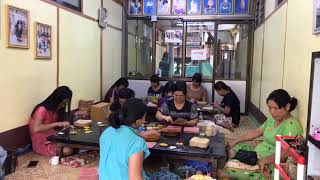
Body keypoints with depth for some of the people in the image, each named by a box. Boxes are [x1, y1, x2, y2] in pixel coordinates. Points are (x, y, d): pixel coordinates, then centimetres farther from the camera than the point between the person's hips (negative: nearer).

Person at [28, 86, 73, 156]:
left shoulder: (56, 109, 3)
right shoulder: (42, 109, -21)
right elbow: (36, 129, -35)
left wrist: (64, 124, -7)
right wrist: (57, 124, -35)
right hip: (41, 144, -7)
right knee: (67, 151, -26)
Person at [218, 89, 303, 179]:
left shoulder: (292, 125, -20)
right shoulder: (273, 119, 8)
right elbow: (257, 132, 14)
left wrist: (264, 161, -35)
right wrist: (235, 141, 10)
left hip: (270, 165, -10)